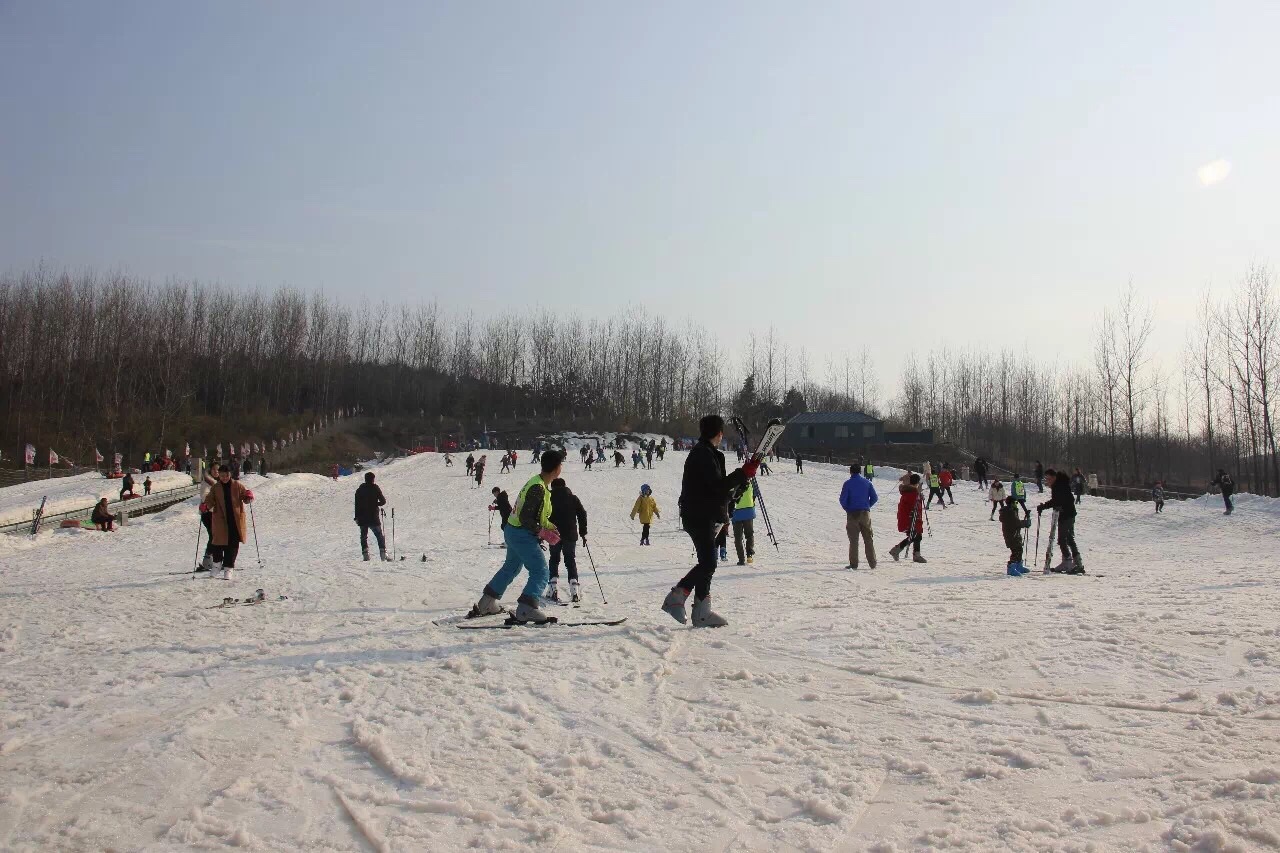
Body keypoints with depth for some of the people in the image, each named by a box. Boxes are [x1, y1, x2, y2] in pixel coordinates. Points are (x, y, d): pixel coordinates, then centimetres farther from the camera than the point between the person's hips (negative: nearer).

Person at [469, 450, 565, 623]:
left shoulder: (538, 483, 7)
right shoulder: (538, 489, -24)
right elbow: (525, 519, -25)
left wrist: (549, 527, 9)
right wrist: (544, 533, -19)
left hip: (513, 531, 11)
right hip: (523, 535, -11)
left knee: (511, 567, 25)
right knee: (541, 571, -9)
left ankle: (486, 604, 36)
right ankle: (527, 609, -15)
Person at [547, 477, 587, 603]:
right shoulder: (573, 497, 7)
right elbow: (582, 514, 2)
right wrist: (583, 533, 7)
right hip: (570, 535, 1)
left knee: (554, 560, 13)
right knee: (571, 561, 7)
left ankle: (553, 589, 0)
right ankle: (574, 592, -7)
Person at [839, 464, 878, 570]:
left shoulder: (848, 483, -6)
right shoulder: (867, 482, 4)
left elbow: (842, 499, -10)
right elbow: (875, 497, 1)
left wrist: (847, 509, 6)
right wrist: (867, 506, 13)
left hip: (852, 514, -2)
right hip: (865, 513, 2)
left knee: (853, 540, 3)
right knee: (868, 539, 9)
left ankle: (853, 564, 0)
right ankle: (872, 563, 8)